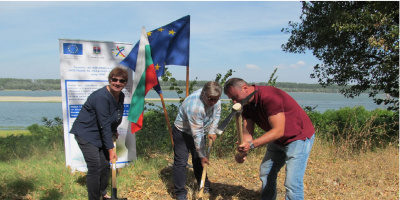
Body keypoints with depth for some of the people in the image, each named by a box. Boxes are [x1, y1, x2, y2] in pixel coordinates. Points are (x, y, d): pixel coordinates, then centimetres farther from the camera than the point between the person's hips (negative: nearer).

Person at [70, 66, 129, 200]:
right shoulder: (101, 97, -28)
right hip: (85, 133, -8)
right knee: (95, 168, -10)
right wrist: (110, 149, -24)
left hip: (101, 134, 9)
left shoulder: (121, 96, -1)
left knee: (105, 165, 14)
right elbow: (105, 125, -27)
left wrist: (114, 132, 22)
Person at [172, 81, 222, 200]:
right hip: (182, 132, -7)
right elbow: (197, 134, -33)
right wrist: (202, 155, -25)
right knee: (181, 162, -7)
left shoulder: (214, 99, -18)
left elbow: (217, 114, 4)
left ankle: (204, 186, 32)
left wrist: (212, 131, -5)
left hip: (200, 130, 7)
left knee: (199, 161, 17)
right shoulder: (194, 106, -40)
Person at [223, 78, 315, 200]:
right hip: (278, 140, 9)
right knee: (266, 173, 16)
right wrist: (242, 152, -28)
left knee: (292, 184, -14)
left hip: (299, 136, -9)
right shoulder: (247, 105, -3)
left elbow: (278, 131, -32)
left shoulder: (269, 97, -30)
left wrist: (252, 144, -39)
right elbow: (247, 133, -8)